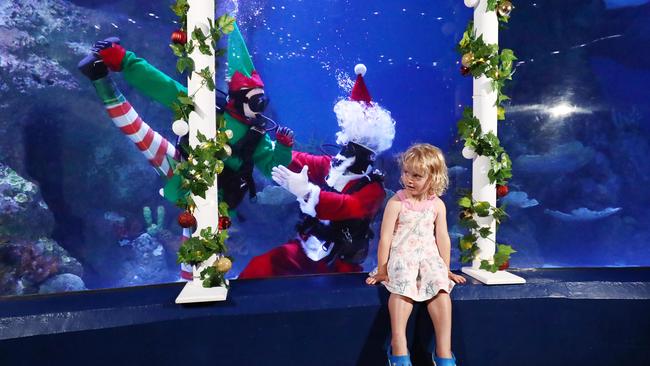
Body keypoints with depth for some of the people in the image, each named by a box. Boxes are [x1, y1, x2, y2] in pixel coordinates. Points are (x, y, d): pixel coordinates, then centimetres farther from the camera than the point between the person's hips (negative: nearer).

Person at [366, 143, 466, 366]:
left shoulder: (437, 205, 5)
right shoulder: (396, 203, -6)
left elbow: (442, 237, 10)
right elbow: (385, 237, -6)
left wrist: (446, 269, 11)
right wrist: (381, 269, -6)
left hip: (428, 255, 3)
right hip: (401, 256, -3)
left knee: (441, 288, -24)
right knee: (402, 287, -31)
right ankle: (398, 347, -27)